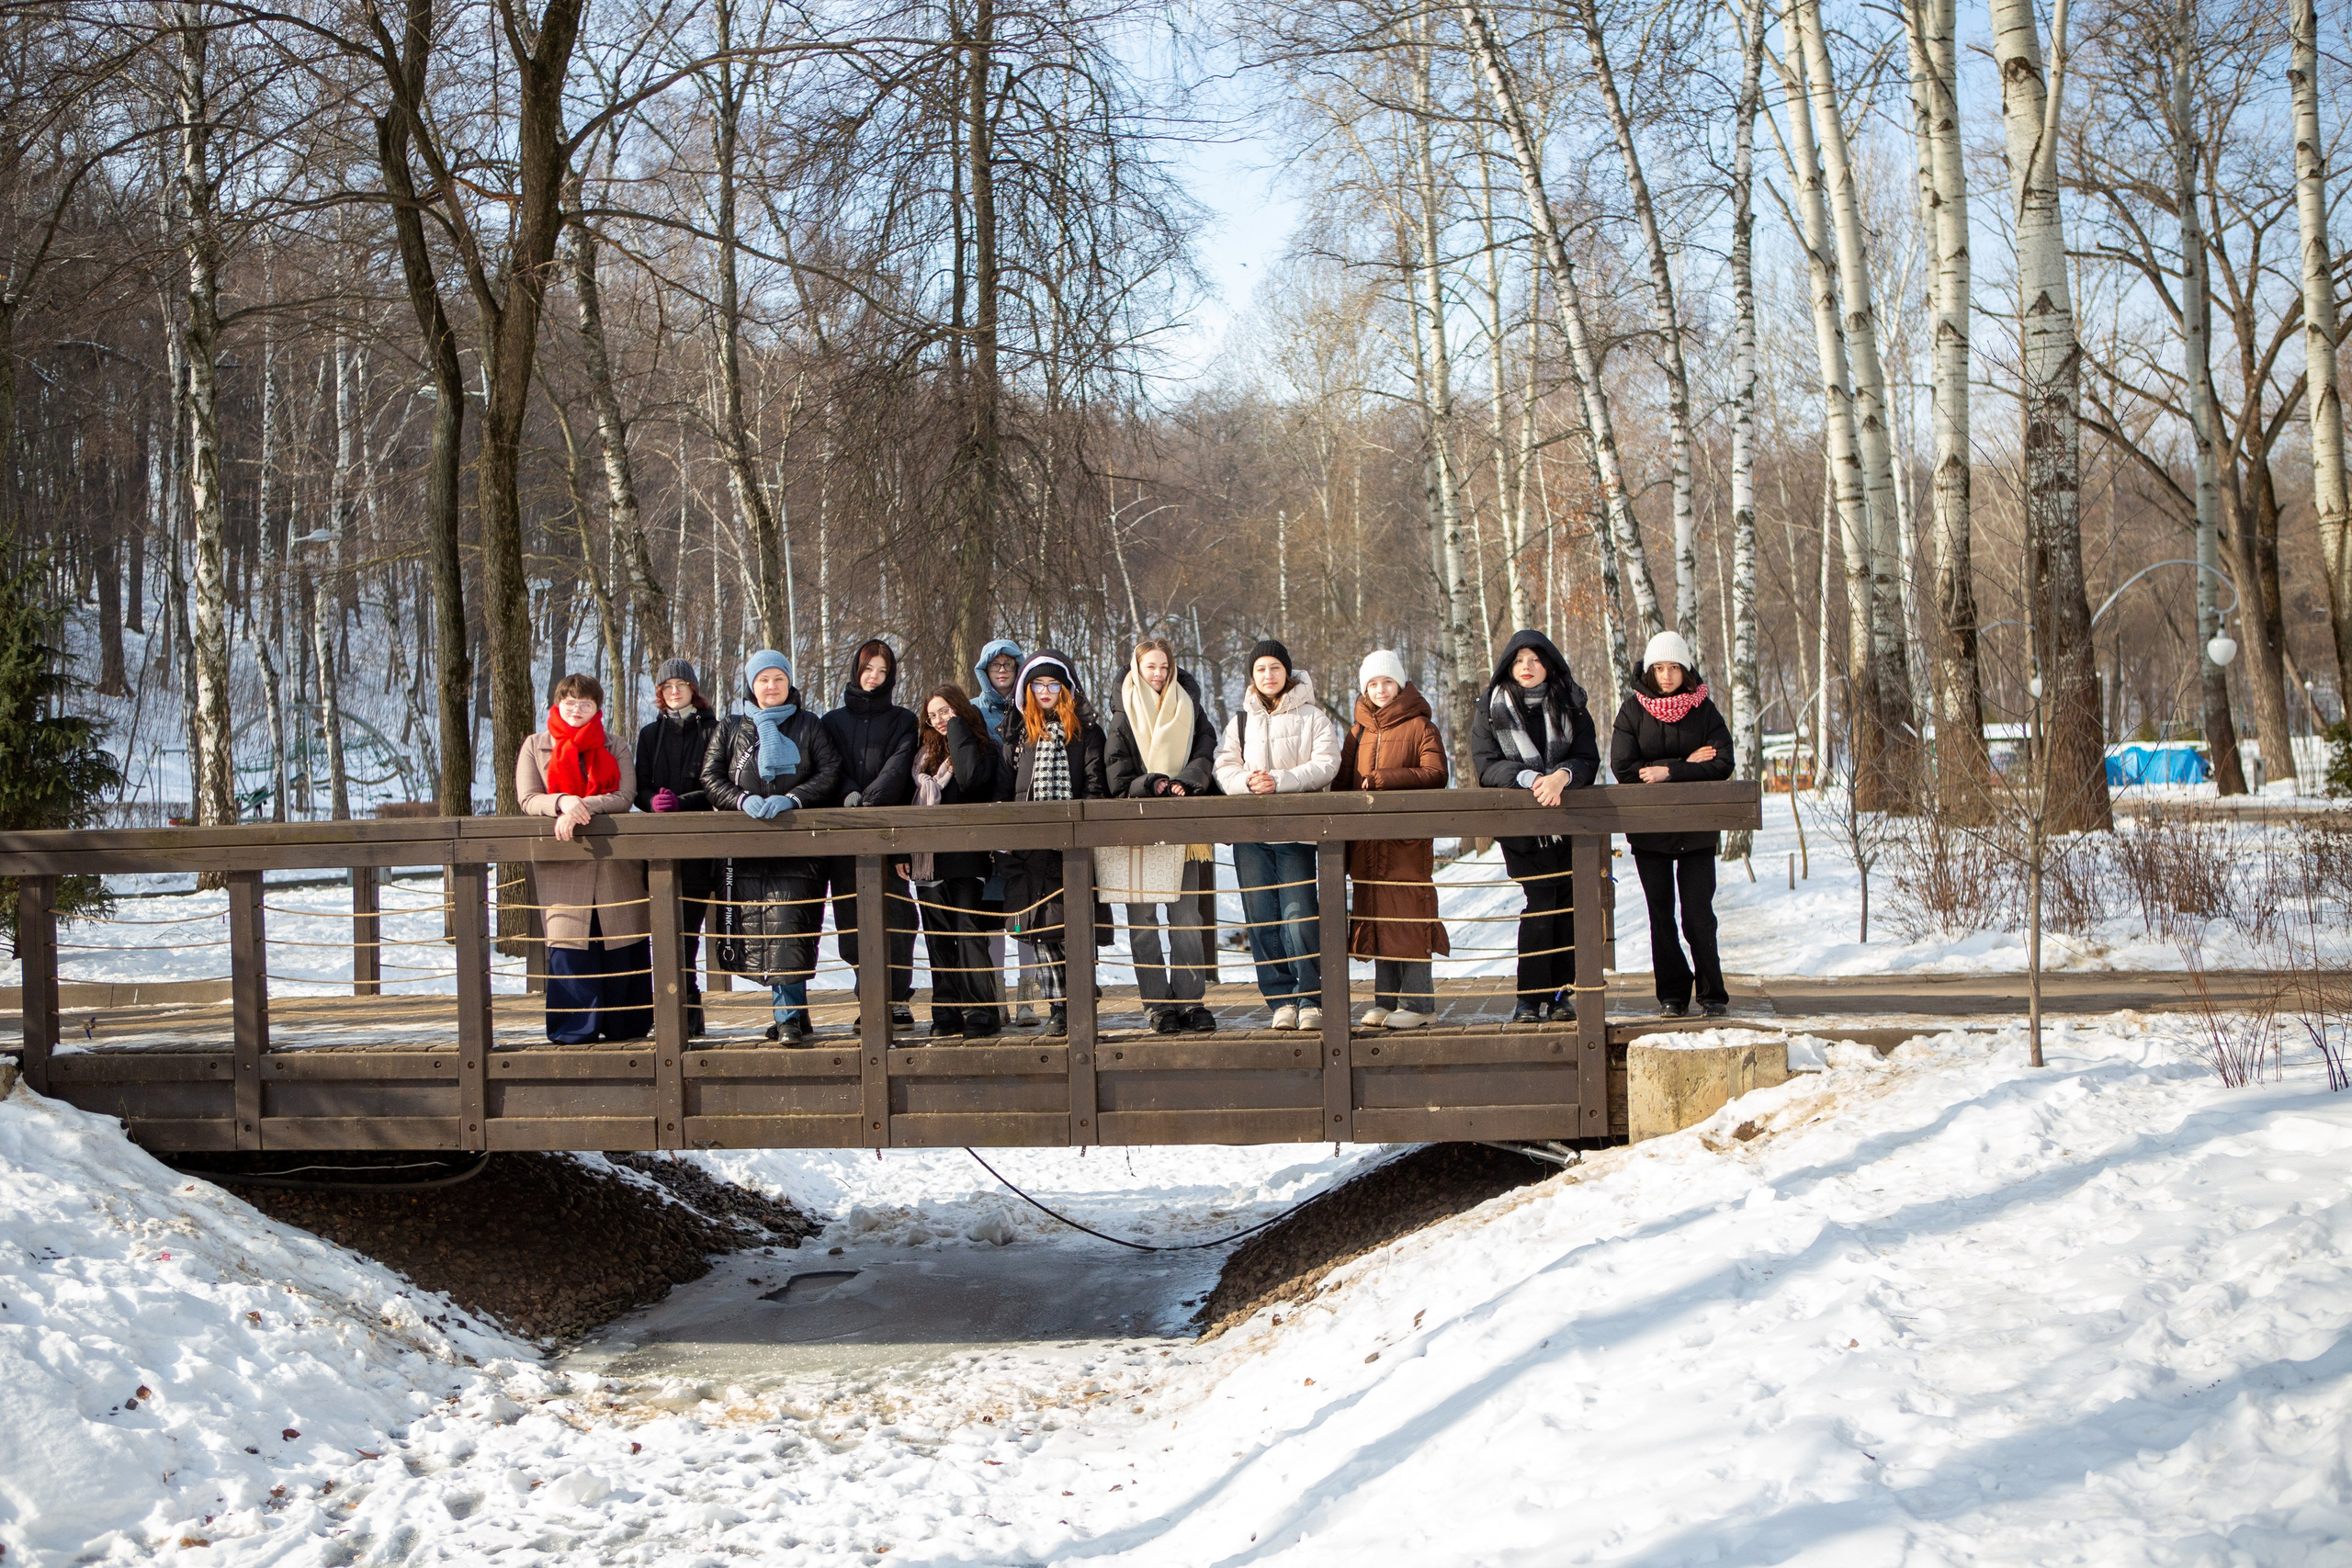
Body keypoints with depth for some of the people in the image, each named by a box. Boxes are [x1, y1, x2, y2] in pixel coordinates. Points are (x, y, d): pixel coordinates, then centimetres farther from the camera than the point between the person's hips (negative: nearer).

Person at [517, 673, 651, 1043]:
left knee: (622, 945, -2)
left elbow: (624, 797, -4)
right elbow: (528, 800, 0)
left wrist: (582, 807, -19)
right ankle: (575, 1027, -5)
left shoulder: (616, 749, 12)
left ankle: (626, 1024, 6)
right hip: (562, 867, -1)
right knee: (568, 943, -9)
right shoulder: (535, 747, 12)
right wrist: (562, 802, -21)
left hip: (615, 863, 1)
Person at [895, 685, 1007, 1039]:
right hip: (927, 860, 6)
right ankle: (946, 1015, 9)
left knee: (969, 934, -9)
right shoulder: (925, 755, 17)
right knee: (938, 938, 6)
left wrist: (957, 730, -10)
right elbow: (909, 802, 20)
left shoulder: (981, 750, 1)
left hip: (965, 857, -6)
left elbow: (970, 779, -21)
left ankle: (982, 1013, -6)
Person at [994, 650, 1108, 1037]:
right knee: (1041, 928, -2)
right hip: (1029, 848, 3)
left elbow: (1096, 787, 4)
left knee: (1074, 927, -8)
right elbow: (1004, 790, 18)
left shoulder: (1086, 732, 9)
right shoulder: (1018, 735, 17)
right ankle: (1056, 1008, 1)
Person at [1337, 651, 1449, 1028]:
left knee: (1408, 915, -7)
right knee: (1376, 915, 7)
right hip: (1367, 842, 6)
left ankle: (1417, 1001, -3)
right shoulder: (1360, 731, 17)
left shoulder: (1420, 727, 0)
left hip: (1409, 840, -6)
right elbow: (1343, 780, 18)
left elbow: (1435, 774, -11)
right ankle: (1385, 1000, 13)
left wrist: (1386, 779, -20)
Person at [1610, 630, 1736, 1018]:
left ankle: (1713, 994, 7)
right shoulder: (1633, 709, 1)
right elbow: (1623, 767, -9)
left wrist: (1668, 772, -17)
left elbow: (1722, 764, -9)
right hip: (1648, 828, 1)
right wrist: (1686, 765, -12)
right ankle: (1672, 993, 12)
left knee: (1699, 914, -2)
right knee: (1661, 914, 4)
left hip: (1697, 829, -1)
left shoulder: (1703, 709, 1)